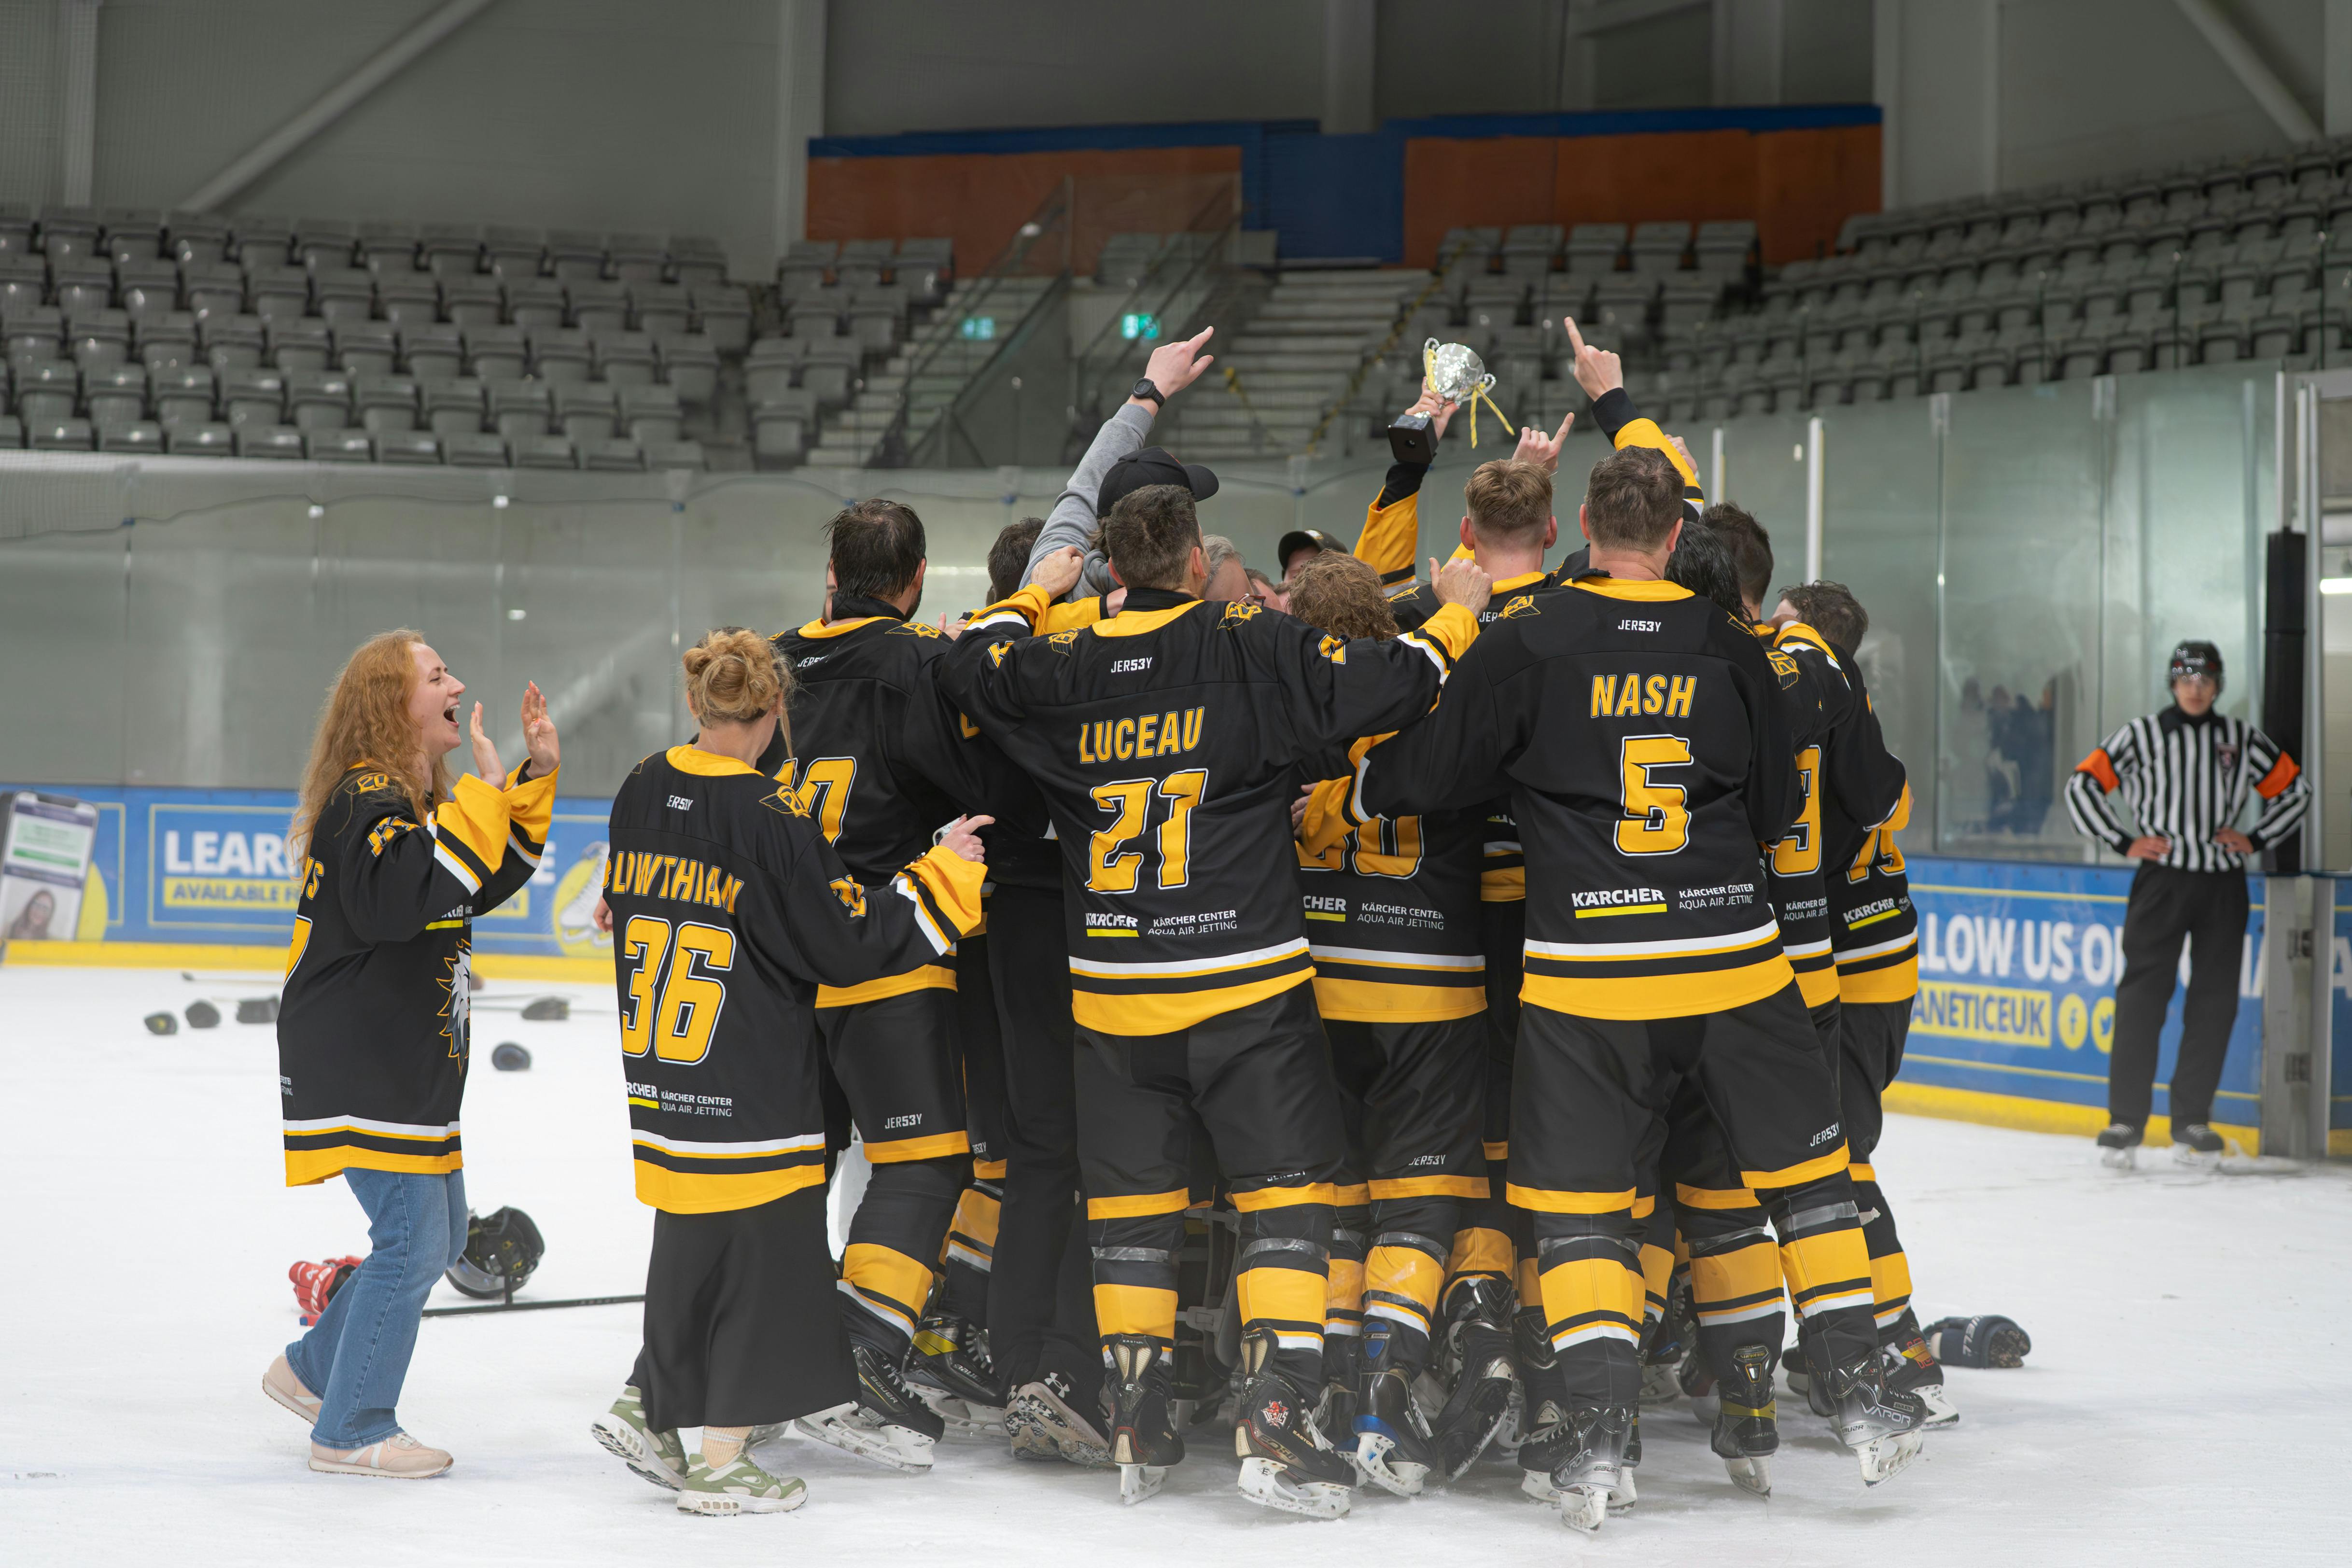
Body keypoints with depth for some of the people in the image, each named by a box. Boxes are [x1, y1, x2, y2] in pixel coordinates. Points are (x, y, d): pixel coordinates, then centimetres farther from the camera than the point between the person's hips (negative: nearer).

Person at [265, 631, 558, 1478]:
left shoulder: (417, 799, 14)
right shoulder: (369, 800, -18)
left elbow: (488, 883, 23)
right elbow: (407, 895, -34)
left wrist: (535, 778, 14)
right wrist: (479, 795, -30)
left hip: (411, 1064, 10)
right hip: (359, 1069, -10)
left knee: (439, 1235, 17)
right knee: (412, 1240, -8)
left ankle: (313, 1369, 31)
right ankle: (351, 1433, 2)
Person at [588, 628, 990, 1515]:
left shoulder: (641, 793, 3)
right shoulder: (772, 820, -18)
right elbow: (850, 943, -14)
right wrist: (945, 874, -4)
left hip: (660, 1075, 7)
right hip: (752, 1095, -7)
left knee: (694, 1243, 21)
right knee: (761, 1252, 3)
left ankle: (646, 1407, 23)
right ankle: (721, 1464, 7)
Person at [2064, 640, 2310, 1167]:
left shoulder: (2243, 740, 9)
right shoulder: (2141, 736, 1)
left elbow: (2294, 790, 18)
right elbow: (2082, 784, 2)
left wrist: (2255, 839, 6)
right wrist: (2124, 842, -4)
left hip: (2223, 886, 3)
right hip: (2161, 880, -3)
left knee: (2214, 1004, 3)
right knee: (2142, 997, -8)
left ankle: (2192, 1123, 12)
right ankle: (2126, 1119, -3)